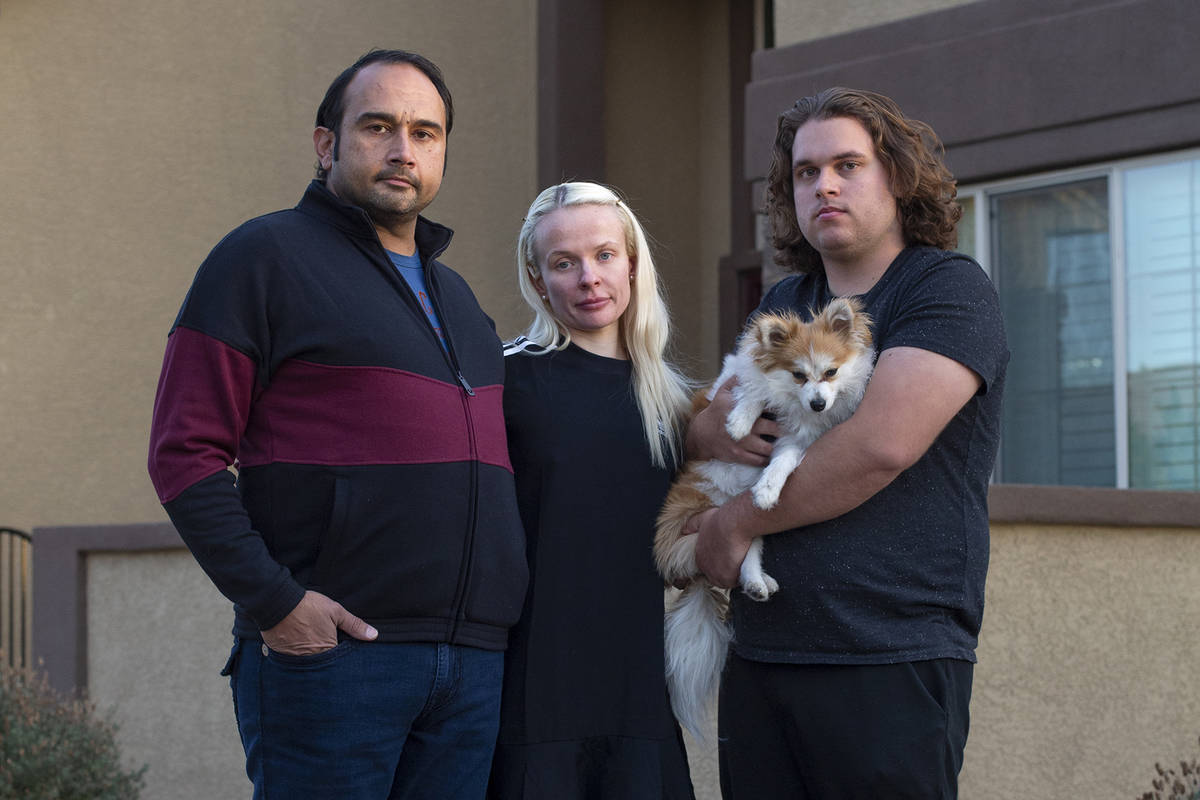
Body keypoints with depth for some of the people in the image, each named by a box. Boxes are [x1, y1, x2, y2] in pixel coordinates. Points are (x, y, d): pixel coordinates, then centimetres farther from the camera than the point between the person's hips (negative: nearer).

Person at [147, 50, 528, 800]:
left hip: (474, 661, 7)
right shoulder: (265, 255, 1)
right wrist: (271, 599, -16)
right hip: (331, 649, -6)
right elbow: (186, 453, -7)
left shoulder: (454, 294, 23)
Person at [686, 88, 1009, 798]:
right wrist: (712, 427, -3)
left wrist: (735, 524, -8)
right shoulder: (783, 305, 20)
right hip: (760, 657, 6)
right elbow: (702, 424, 23)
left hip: (892, 662, -6)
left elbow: (883, 443, -17)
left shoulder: (949, 288, -4)